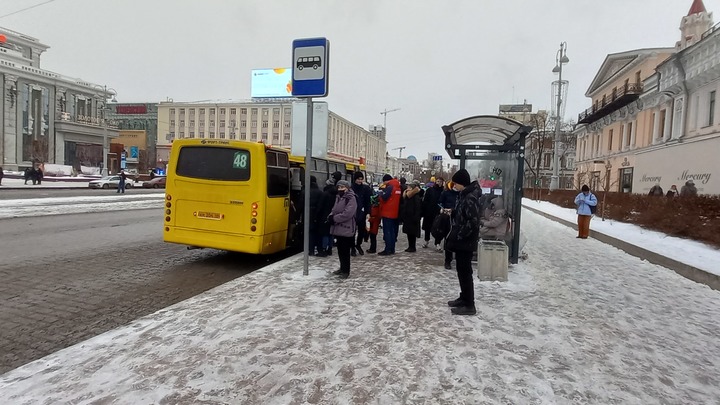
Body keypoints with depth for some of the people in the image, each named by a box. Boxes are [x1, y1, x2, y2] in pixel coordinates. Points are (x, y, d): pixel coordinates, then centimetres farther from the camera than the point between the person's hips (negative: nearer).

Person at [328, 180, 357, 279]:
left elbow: (347, 214, -21)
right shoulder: (338, 197, 14)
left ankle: (346, 271, 8)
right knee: (340, 249, 15)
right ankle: (342, 268, 29)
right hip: (338, 228, 8)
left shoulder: (351, 198, -12)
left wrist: (334, 218, -16)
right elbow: (334, 210, 18)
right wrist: (331, 216, -4)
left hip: (347, 228, -8)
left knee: (345, 250, -2)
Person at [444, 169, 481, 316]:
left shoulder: (470, 198, -20)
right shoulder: (463, 195, 11)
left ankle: (469, 305, 6)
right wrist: (454, 235, 14)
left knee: (465, 272, -3)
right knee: (461, 271, 18)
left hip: (465, 242, -10)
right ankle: (464, 298, 30)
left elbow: (473, 222, -26)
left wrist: (458, 236, -19)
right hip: (461, 241, 10)